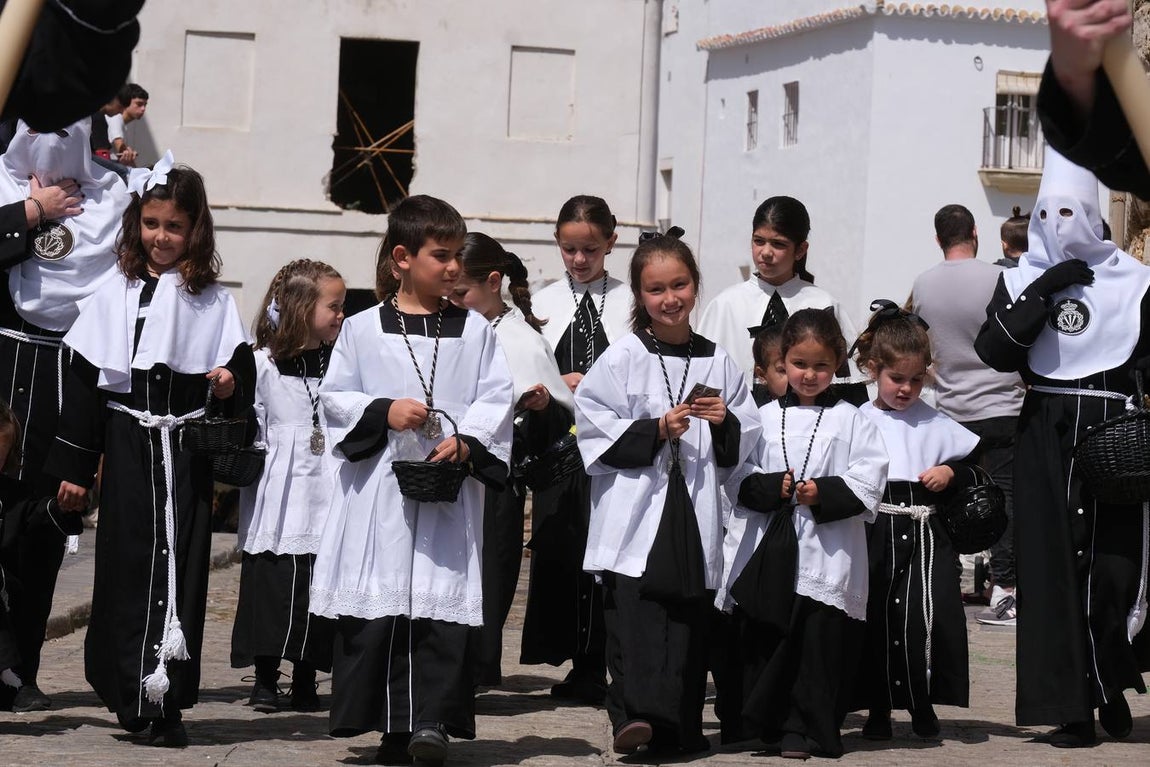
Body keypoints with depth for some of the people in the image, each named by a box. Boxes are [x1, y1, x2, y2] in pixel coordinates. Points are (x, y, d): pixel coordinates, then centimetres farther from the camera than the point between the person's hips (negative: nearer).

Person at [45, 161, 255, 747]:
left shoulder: (212, 300, 6)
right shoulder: (115, 295, 6)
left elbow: (241, 370, 10)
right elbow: (83, 381, 6)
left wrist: (230, 382, -16)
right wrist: (73, 466, 3)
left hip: (185, 449, -1)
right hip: (126, 449, 1)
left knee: (177, 567, -4)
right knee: (123, 564, 2)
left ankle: (166, 703, -1)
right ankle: (129, 691, 11)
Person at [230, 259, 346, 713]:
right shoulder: (262, 364, 0)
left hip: (327, 496, 2)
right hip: (279, 500, -2)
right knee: (272, 586, -1)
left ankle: (305, 683, 12)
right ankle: (265, 681, 8)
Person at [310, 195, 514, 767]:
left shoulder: (474, 331, 8)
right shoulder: (362, 330, 5)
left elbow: (496, 400, 3)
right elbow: (333, 397, 5)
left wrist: (468, 442, -13)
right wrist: (383, 412, -11)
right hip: (378, 485, 0)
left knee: (443, 605, -7)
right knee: (375, 607, 0)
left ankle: (431, 720, -4)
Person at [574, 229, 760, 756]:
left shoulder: (717, 363, 11)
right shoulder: (622, 359, 1)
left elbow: (742, 448, 16)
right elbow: (595, 431, -4)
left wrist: (725, 423, -6)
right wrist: (656, 431, -12)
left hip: (695, 516, 4)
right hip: (635, 513, -3)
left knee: (689, 623, 5)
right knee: (635, 617, -15)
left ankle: (680, 726, 12)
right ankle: (635, 714, -22)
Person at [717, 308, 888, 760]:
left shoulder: (851, 421, 5)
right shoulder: (764, 418, 10)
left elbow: (868, 482, -2)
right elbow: (736, 476, 5)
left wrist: (823, 493, -16)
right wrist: (771, 487, -13)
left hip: (826, 554, -2)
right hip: (767, 551, 2)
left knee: (820, 643, -2)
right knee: (763, 641, 5)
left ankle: (805, 729, 4)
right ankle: (763, 724, 14)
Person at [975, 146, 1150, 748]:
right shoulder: (1022, 279, 8)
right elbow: (993, 352, -5)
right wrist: (1041, 292, -12)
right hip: (1046, 438, 1)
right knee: (1053, 570, -3)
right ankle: (1071, 708, 1)